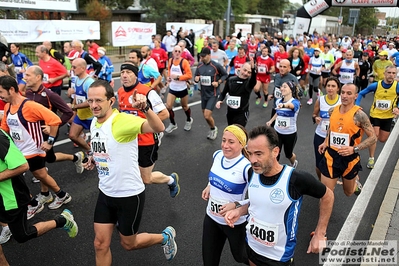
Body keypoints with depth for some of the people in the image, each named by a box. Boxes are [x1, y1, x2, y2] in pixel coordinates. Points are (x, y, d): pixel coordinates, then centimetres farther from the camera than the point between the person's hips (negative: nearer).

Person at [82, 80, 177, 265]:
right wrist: (94, 159, 4)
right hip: (105, 193, 7)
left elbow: (158, 128, -41)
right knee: (100, 244, 14)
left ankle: (165, 237, 40)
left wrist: (145, 108, -58)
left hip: (129, 194, -7)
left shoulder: (122, 121, -25)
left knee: (128, 244, 14)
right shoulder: (94, 123, 0)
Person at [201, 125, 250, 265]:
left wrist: (236, 205, -29)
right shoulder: (217, 155, -8)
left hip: (235, 223, -5)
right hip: (211, 218, 5)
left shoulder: (246, 168, -27)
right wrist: (209, 186, 0)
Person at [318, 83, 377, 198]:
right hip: (331, 155, 2)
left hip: (349, 158, -2)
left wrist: (354, 149, -25)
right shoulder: (332, 111, -2)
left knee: (348, 193, 22)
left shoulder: (359, 115, -16)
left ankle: (355, 179, 54)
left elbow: (373, 137, -13)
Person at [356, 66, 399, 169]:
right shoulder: (375, 85, -16)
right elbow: (361, 94, -4)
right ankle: (371, 159, 4)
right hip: (375, 114, -2)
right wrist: (357, 106, -16)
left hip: (388, 116, 2)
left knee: (383, 140, 13)